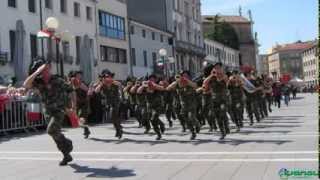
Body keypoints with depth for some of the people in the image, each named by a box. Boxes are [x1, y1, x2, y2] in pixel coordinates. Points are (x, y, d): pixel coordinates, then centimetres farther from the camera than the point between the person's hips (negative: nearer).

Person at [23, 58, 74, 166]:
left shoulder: (57, 80, -13)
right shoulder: (38, 81, -5)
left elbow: (71, 90, -3)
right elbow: (26, 85, -24)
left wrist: (73, 103, -10)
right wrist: (36, 72, -28)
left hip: (59, 110, -5)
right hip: (49, 112, 5)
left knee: (51, 130, -23)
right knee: (56, 134, 10)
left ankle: (67, 144, 2)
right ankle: (67, 156, 24)